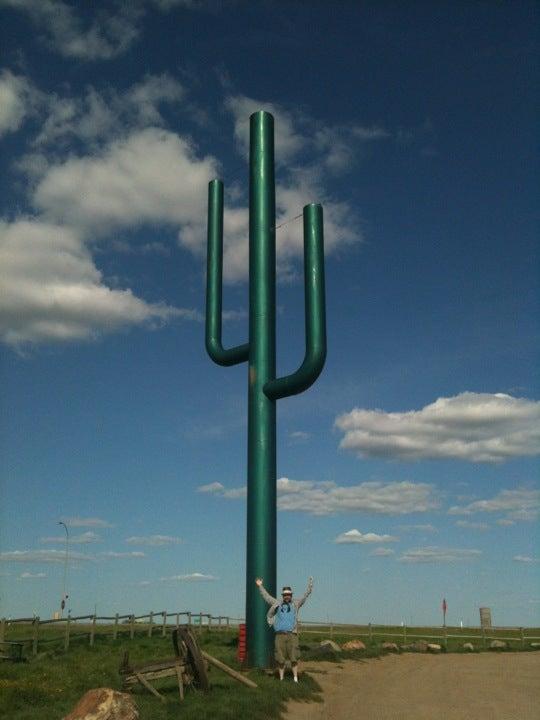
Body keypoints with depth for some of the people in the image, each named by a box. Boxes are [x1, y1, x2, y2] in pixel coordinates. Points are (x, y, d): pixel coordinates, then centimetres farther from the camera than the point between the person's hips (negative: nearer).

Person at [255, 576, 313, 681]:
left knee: (294, 658, -2)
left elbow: (306, 595, 11)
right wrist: (260, 586, 25)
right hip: (280, 634, 1)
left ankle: (295, 679, 7)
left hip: (292, 635, -1)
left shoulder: (296, 604, 11)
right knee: (280, 659, 3)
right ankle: (281, 679, 12)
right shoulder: (277, 604, 13)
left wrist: (310, 585, 4)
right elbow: (266, 596, 22)